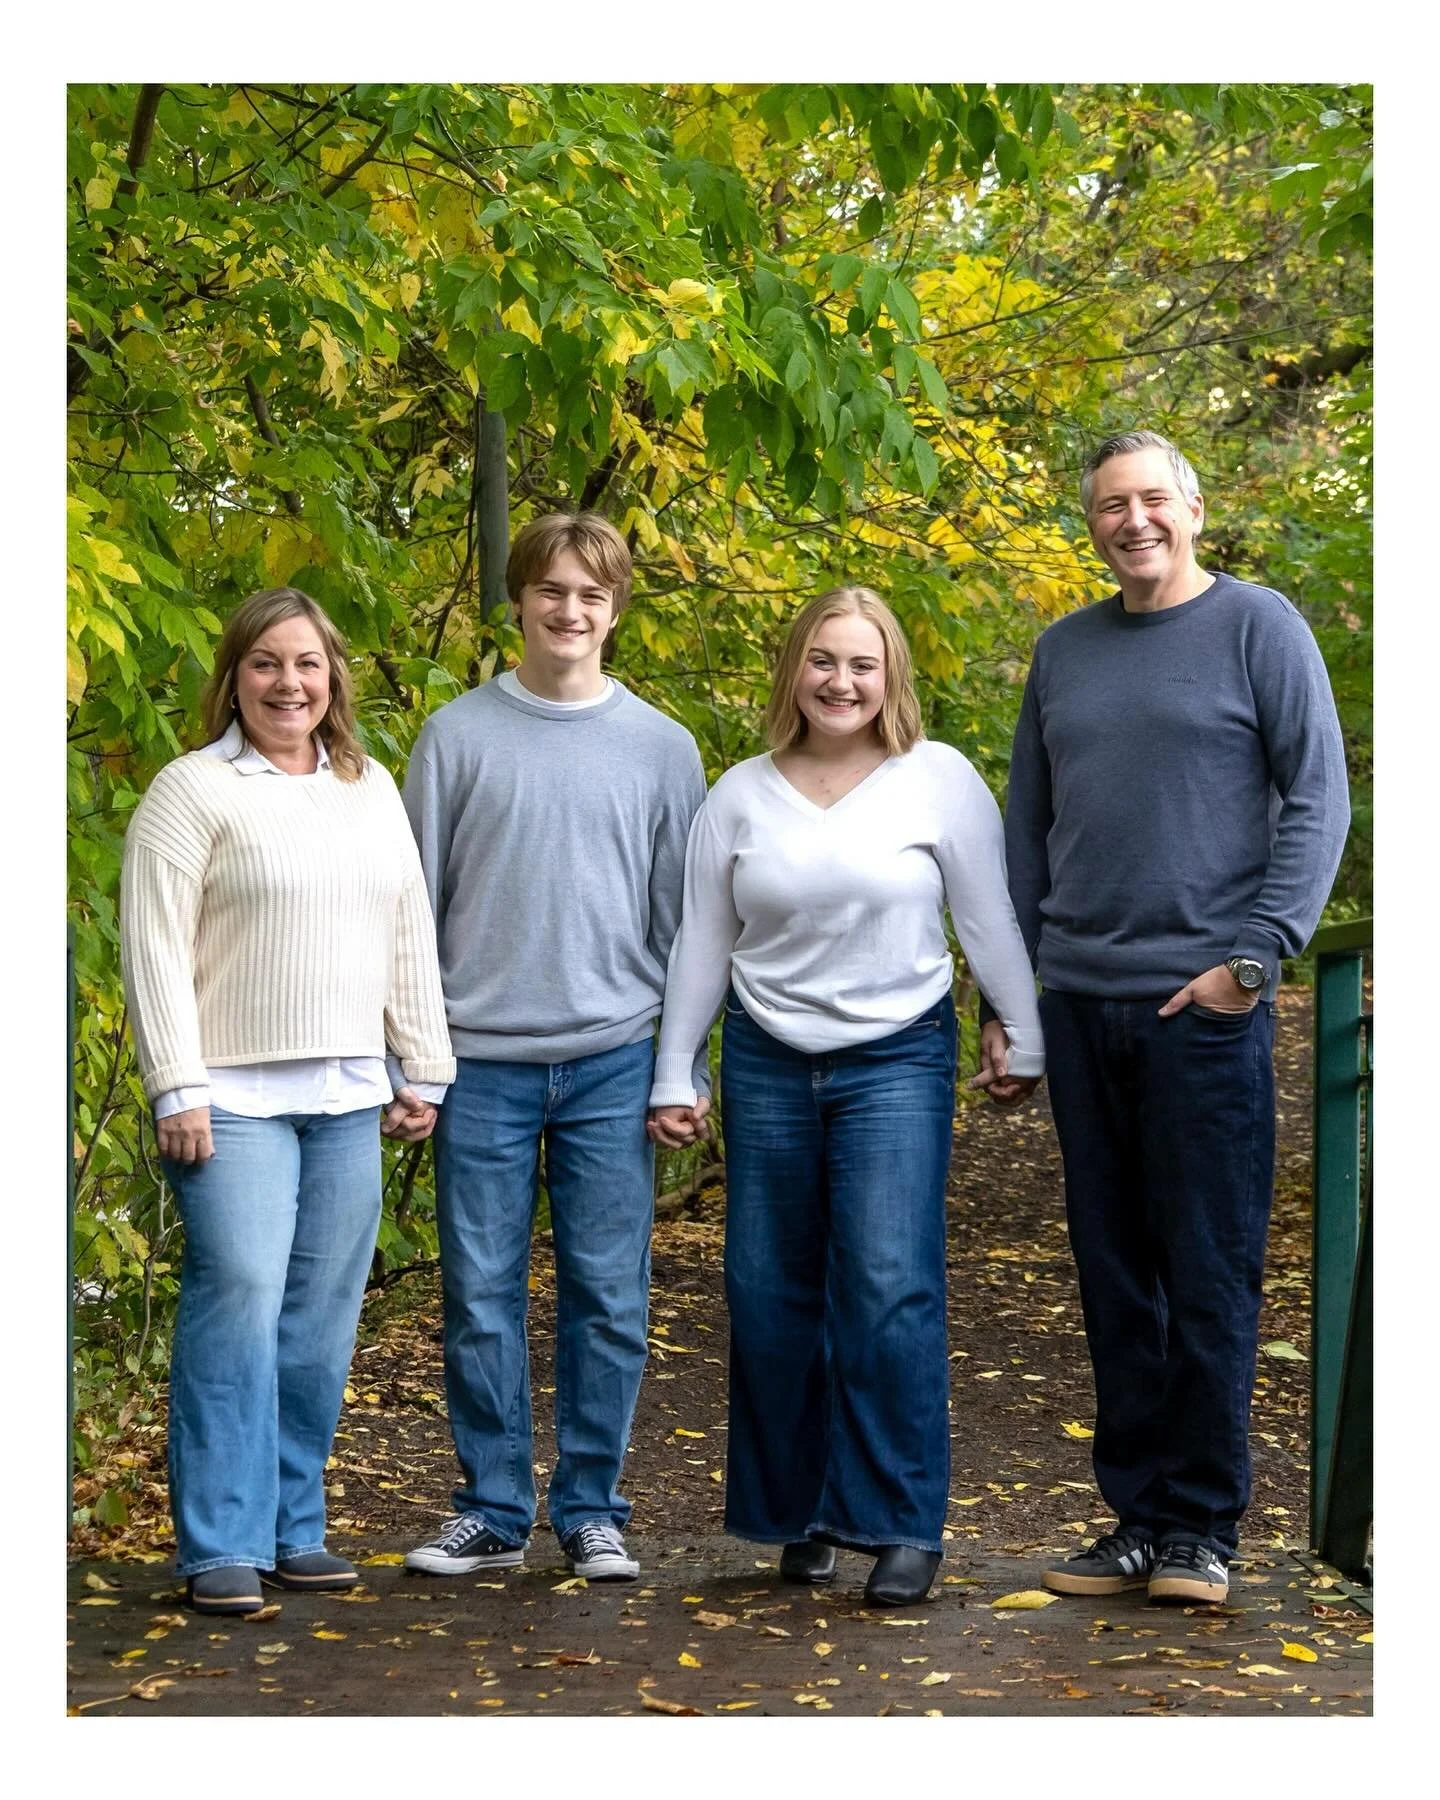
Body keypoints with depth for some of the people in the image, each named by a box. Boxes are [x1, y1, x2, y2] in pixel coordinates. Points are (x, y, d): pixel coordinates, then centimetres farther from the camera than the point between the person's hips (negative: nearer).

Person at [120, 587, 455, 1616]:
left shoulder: (373, 789, 15)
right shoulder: (193, 790, -2)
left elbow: (409, 938, 18)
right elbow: (155, 948, -7)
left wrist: (424, 1071, 14)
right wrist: (176, 1091, -13)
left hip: (347, 1098, 5)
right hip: (233, 1096, -5)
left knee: (321, 1315, 5)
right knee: (238, 1297, -13)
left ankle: (294, 1529, 15)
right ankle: (222, 1547, -6)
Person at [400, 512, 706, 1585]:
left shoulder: (661, 747, 6)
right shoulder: (459, 737, 4)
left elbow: (682, 917, 9)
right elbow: (414, 903, 6)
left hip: (612, 1062, 0)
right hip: (483, 1062, 0)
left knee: (608, 1296, 3)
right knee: (480, 1294, 3)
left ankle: (592, 1509, 14)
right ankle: (493, 1509, 15)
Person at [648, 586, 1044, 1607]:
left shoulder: (938, 779, -1)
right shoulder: (741, 795, 7)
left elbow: (989, 916, 4)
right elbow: (702, 941, 10)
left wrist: (1024, 1035, 6)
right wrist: (675, 1074, 8)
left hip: (898, 1061, -3)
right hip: (768, 1064, 3)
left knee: (890, 1287, -12)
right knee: (771, 1295, 4)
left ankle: (905, 1523, -4)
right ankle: (800, 1513, 18)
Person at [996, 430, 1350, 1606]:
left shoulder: (1258, 626, 0)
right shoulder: (1064, 651, 15)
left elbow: (1319, 799, -4)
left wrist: (1256, 954, -12)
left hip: (1203, 1004, -5)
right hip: (1080, 1006, 5)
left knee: (1209, 1274, -1)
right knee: (1115, 1276, 9)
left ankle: (1202, 1527, 7)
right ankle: (1136, 1518, 16)